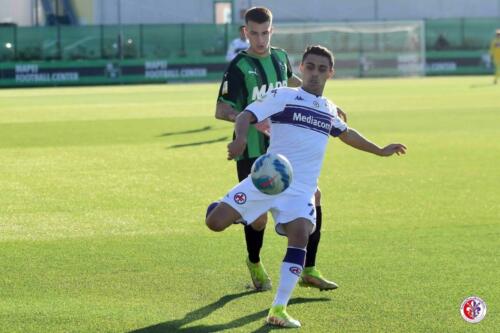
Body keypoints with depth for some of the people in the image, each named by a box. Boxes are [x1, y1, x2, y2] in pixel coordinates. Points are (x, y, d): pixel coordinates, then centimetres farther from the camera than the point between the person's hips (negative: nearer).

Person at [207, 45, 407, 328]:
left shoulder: (329, 109, 17)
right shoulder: (283, 97, 0)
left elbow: (346, 133, 38)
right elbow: (246, 115, -9)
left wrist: (381, 151, 45)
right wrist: (241, 139, -31)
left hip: (301, 188, 4)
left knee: (300, 235, -22)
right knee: (215, 223, -16)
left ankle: (279, 310, -15)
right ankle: (219, 207, 23)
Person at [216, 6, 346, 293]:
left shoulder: (280, 58, 7)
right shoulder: (239, 67, -12)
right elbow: (221, 111, -18)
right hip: (252, 152, -6)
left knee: (313, 196, -2)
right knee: (259, 213, -4)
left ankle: (309, 271, 7)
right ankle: (255, 264, 27)